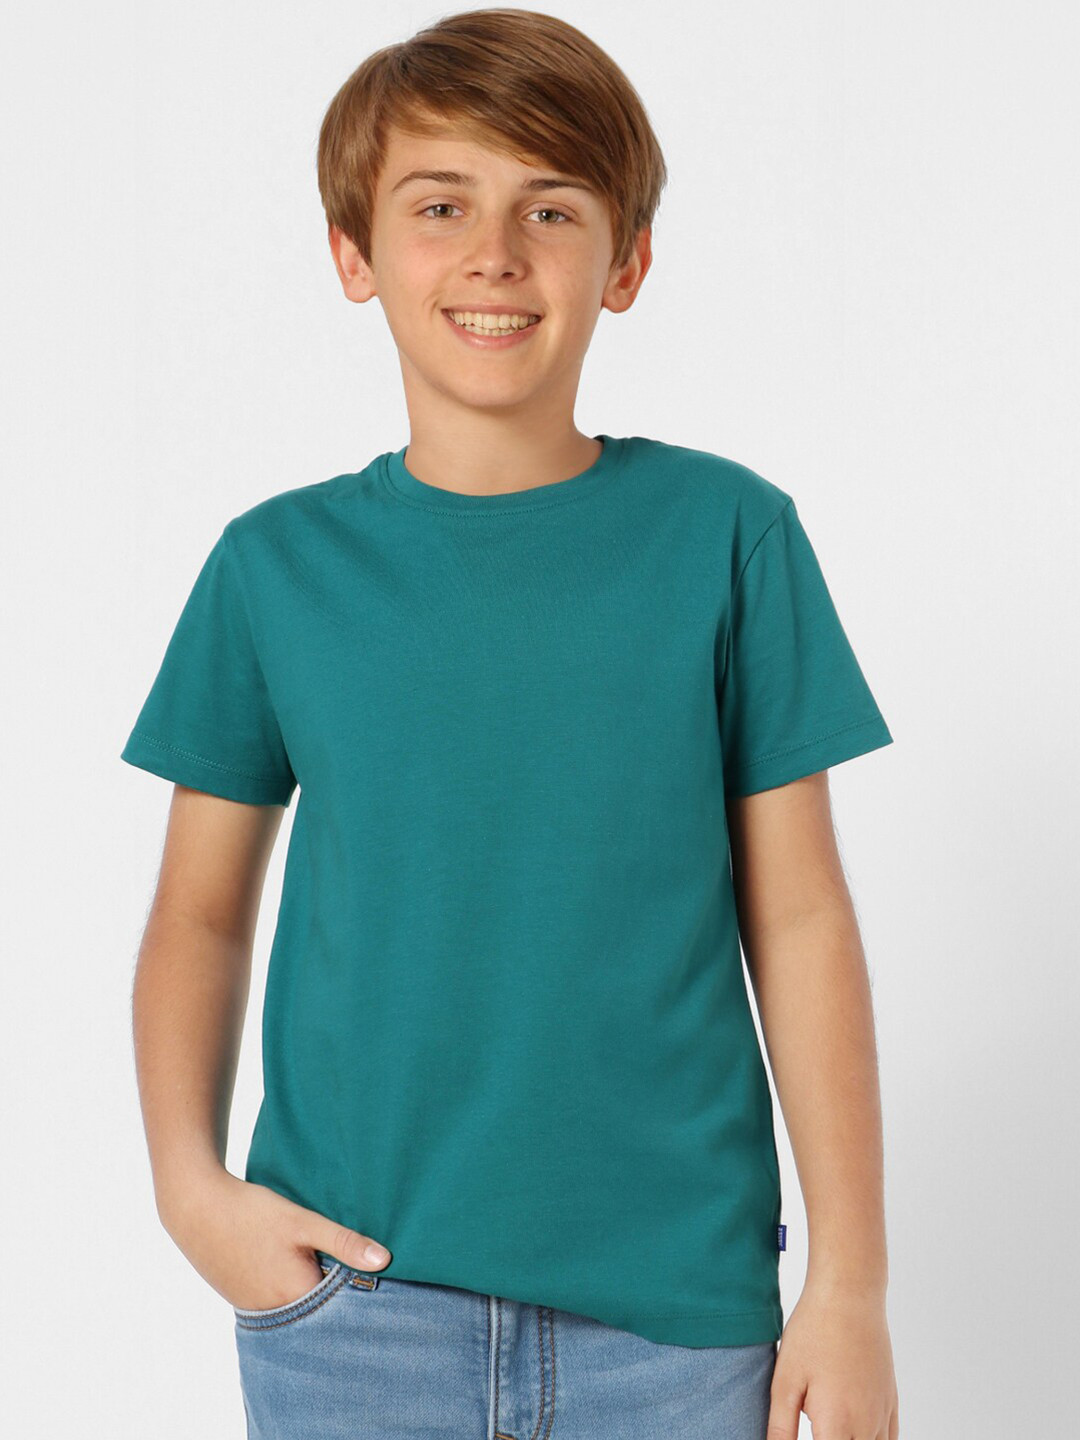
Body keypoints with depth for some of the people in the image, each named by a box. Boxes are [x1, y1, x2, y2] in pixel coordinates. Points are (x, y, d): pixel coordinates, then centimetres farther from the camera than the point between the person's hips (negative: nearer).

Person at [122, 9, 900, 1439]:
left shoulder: (727, 535, -3)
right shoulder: (276, 567, 0)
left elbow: (798, 915, -2)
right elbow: (201, 910, 7)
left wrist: (851, 1277, -1)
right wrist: (191, 1182, -7)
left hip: (672, 1303, 0)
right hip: (348, 1289, 1)